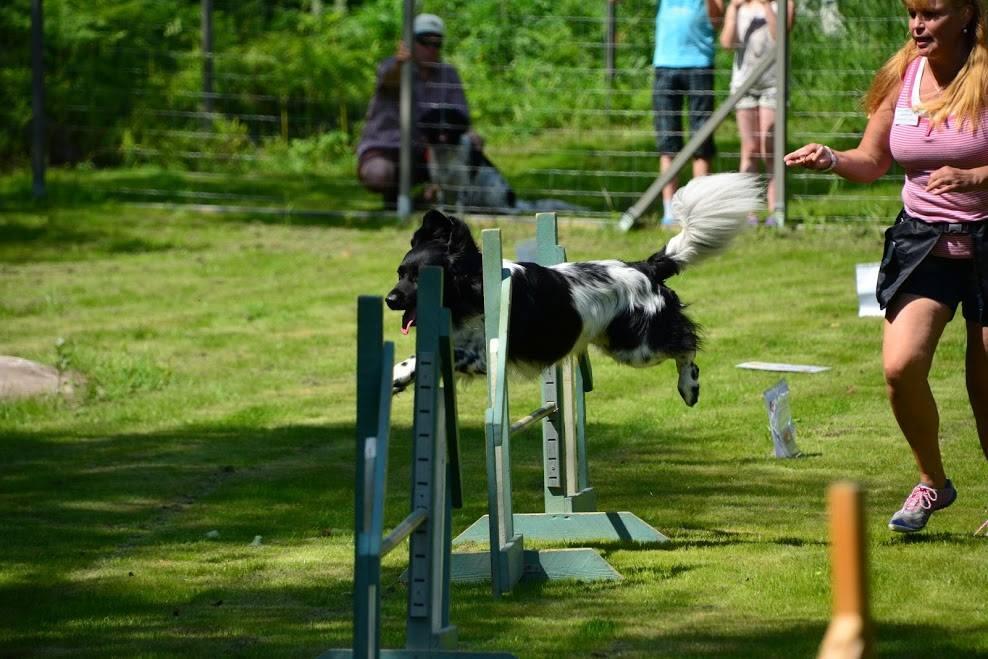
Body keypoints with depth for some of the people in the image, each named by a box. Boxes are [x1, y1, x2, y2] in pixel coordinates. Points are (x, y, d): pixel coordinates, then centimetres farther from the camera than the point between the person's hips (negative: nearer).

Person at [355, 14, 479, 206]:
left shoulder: (448, 74, 2)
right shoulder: (391, 66, -11)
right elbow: (390, 77, -37)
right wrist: (399, 63, -62)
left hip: (423, 155, 4)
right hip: (384, 152, -4)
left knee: (473, 140, -19)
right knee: (379, 174, -39)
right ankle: (393, 189, -1)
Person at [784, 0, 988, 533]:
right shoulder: (902, 75, 3)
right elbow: (872, 162, 11)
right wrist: (831, 159, -9)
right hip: (923, 242, 3)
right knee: (900, 365, -16)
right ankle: (932, 484, 6)